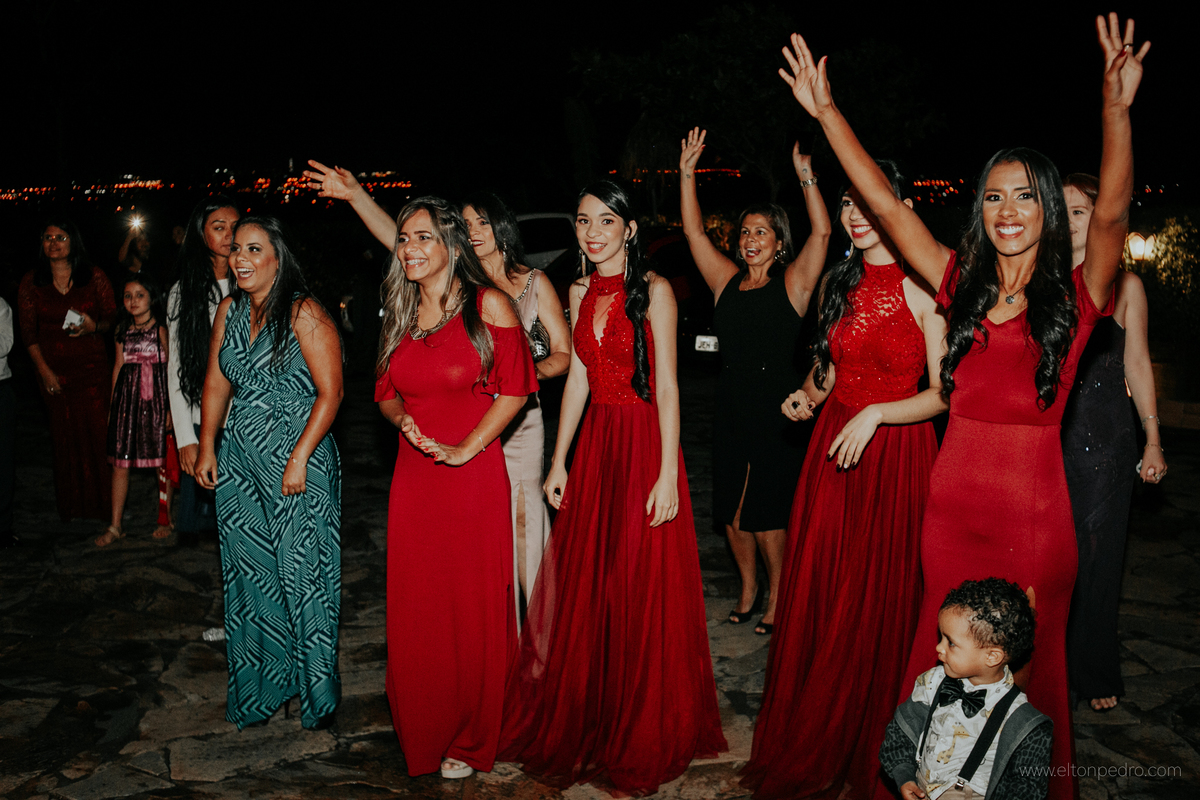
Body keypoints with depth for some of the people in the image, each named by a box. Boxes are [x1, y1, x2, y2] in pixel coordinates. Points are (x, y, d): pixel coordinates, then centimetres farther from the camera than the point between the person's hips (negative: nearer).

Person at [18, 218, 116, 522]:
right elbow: (28, 332, 6)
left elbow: (112, 317, 9)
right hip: (54, 369, 1)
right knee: (64, 436, 1)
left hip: (92, 366, -1)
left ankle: (102, 502, 7)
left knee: (97, 431, -6)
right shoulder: (31, 283, 6)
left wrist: (93, 327, -14)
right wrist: (44, 370, -3)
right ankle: (71, 506, 13)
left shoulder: (94, 277, 4)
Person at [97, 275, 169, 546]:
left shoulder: (161, 329, -3)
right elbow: (119, 366, 15)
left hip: (155, 397, -4)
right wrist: (112, 403, 14)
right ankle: (115, 526, 10)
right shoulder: (123, 329, 10)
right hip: (127, 397, 4)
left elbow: (171, 369, -3)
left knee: (163, 461, 2)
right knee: (119, 462, 3)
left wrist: (170, 407, -7)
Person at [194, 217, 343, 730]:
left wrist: (299, 458, -17)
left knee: (302, 576, -1)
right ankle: (256, 691, 26)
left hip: (300, 461, -6)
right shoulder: (229, 311, 9)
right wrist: (207, 447, 9)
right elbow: (216, 383, 16)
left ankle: (317, 694, 15)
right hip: (240, 461, 6)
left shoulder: (304, 314, -11)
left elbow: (330, 392, -14)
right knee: (248, 576, 11)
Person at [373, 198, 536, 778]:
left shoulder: (486, 304, -6)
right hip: (412, 478, 5)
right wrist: (404, 420, -5)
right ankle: (422, 733, 29)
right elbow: (386, 392, 17)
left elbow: (516, 386, -8)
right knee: (415, 610, 10)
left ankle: (468, 741, 22)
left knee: (473, 609, 4)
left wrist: (467, 447, -13)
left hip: (473, 477, -5)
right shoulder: (400, 314, 11)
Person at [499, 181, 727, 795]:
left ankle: (645, 736, 19)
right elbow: (578, 379, 12)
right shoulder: (581, 293, 10)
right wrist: (559, 462, 10)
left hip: (645, 444, -6)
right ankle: (589, 723, 29)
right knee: (587, 585, 11)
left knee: (643, 589, 2)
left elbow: (667, 388, -12)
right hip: (594, 444, 6)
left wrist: (667, 474, -17)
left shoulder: (653, 291, -9)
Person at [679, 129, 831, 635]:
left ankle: (775, 597, 19)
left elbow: (821, 232, -13)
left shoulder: (792, 283, -1)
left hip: (778, 411, -4)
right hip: (732, 407, 5)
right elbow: (694, 232, 7)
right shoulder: (727, 281, 10)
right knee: (732, 512, 11)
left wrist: (805, 176, -19)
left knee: (767, 515, -1)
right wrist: (687, 174, 1)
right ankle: (748, 590, 30)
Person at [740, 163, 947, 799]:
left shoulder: (923, 289, -10)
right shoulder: (836, 283, 8)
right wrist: (808, 394, 2)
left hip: (897, 455, -5)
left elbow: (943, 393, -11)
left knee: (884, 599, 3)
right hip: (834, 448, 5)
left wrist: (875, 413, -22)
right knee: (821, 595, 9)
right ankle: (815, 745, 26)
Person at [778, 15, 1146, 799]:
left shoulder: (1077, 295, -5)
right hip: (953, 496, 3)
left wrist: (1117, 108, -37)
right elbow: (886, 204, 1)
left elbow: (1112, 214, -23)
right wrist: (826, 111, -3)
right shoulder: (963, 285, 3)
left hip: (1034, 507, -3)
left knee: (1027, 662, 11)